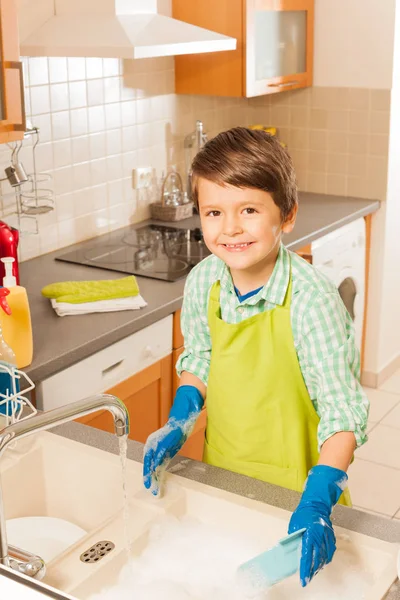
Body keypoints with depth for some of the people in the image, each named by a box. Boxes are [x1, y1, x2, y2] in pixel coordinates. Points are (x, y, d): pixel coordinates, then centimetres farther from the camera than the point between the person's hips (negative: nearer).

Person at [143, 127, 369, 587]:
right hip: (220, 471, 5)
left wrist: (318, 502, -34)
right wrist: (179, 423, -5)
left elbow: (343, 411, -25)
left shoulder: (311, 300, -27)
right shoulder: (202, 281, -10)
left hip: (291, 486, -5)